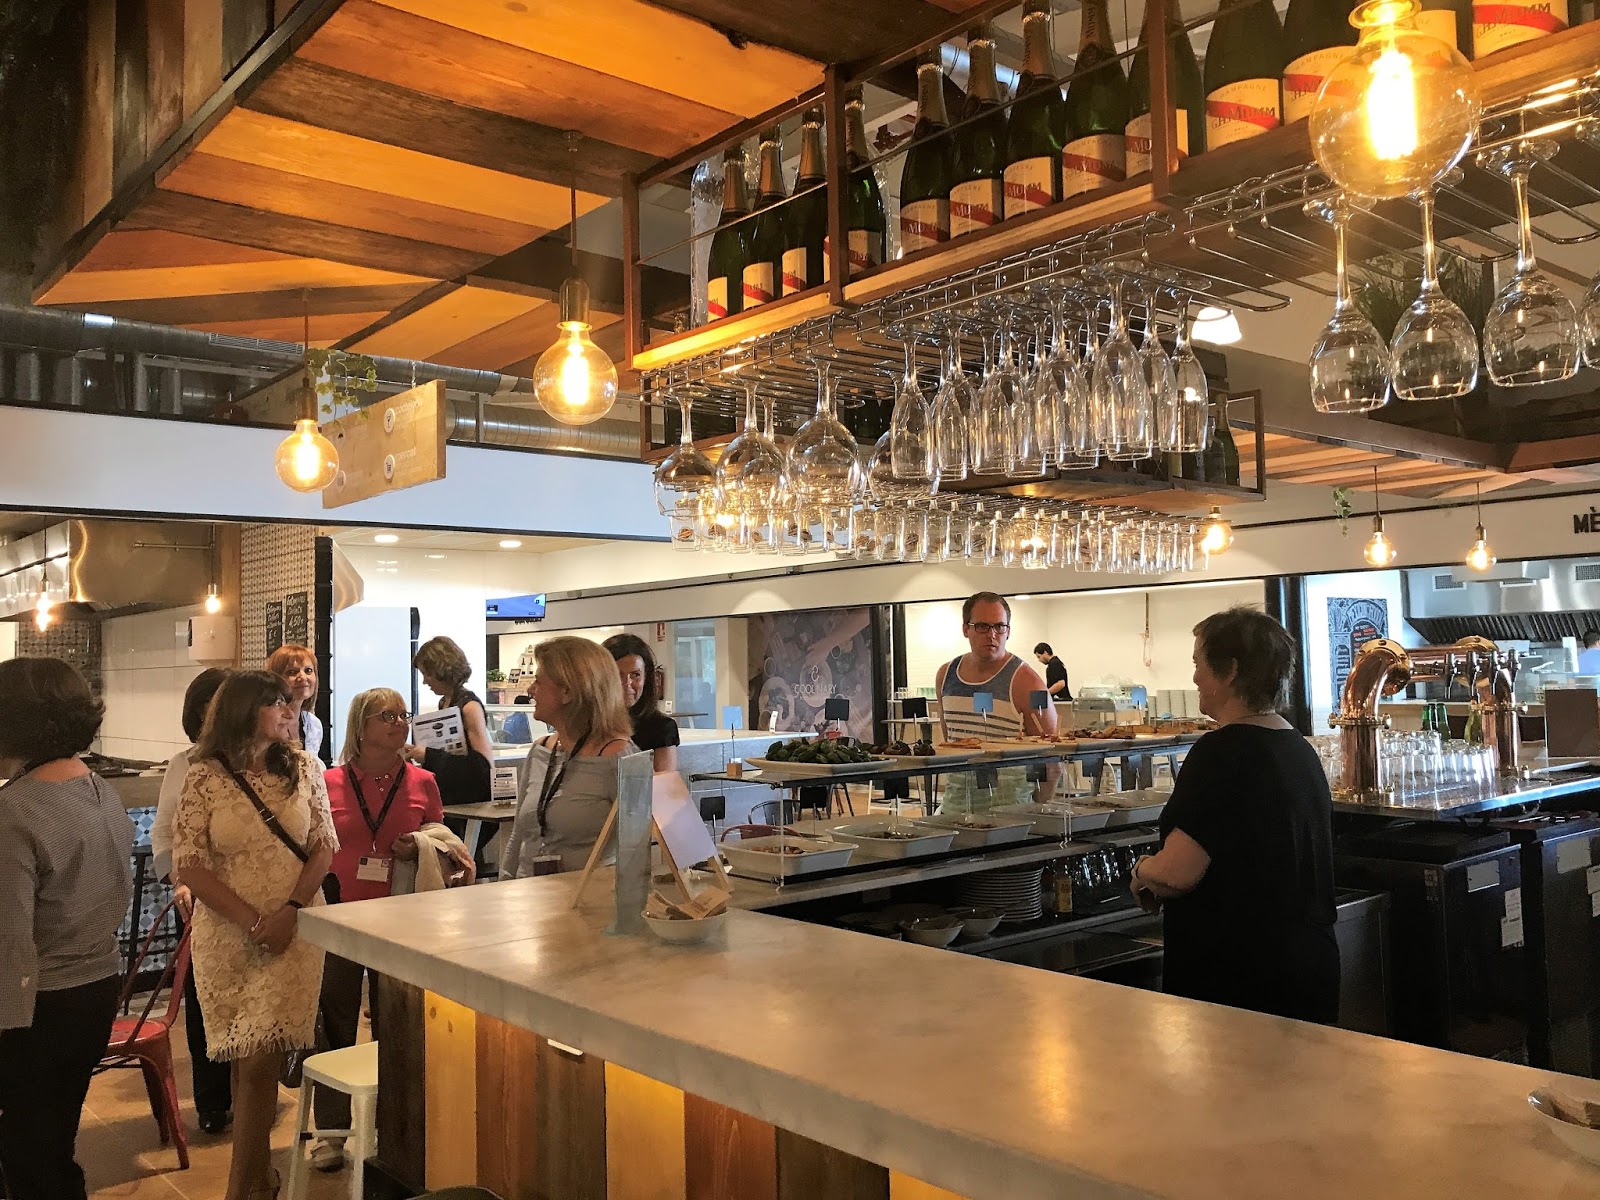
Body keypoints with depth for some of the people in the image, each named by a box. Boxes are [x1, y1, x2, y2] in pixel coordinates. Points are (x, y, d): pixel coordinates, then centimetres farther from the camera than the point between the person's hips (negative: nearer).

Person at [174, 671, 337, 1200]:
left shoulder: (304, 768, 2)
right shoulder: (204, 777, -4)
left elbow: (324, 846, 4)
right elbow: (188, 864, -6)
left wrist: (291, 909, -10)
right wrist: (251, 921, -11)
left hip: (294, 928, 0)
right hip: (227, 932, 0)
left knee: (259, 1060, -5)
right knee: (248, 1060, 8)